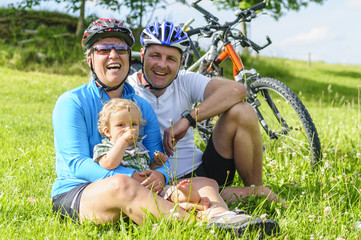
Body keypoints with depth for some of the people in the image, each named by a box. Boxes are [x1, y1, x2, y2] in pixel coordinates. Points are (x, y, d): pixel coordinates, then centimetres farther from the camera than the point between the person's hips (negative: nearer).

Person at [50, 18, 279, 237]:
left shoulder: (142, 106, 16)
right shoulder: (72, 102, -1)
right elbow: (76, 163, -12)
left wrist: (159, 175, -19)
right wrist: (132, 177, -25)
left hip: (134, 190, 6)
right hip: (75, 194, -5)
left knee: (205, 183, -12)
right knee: (121, 184, -38)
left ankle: (222, 217, -48)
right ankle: (205, 224, -47)